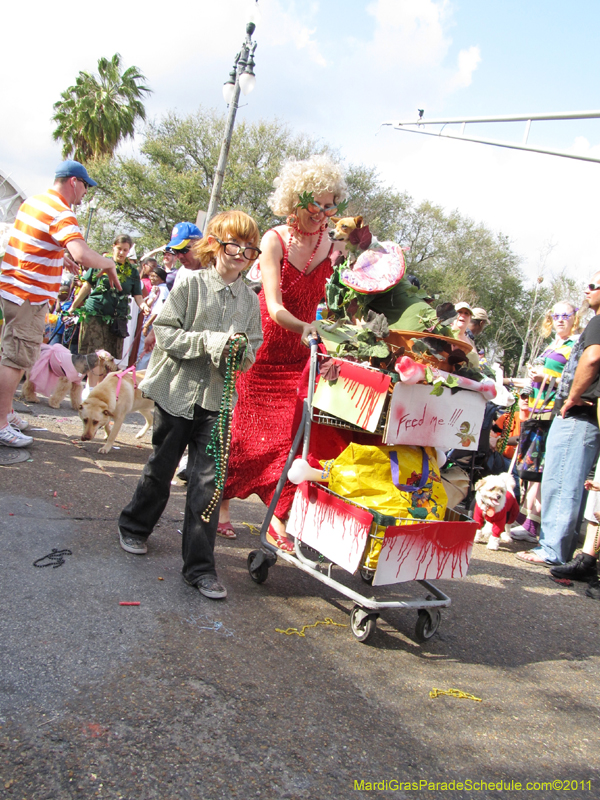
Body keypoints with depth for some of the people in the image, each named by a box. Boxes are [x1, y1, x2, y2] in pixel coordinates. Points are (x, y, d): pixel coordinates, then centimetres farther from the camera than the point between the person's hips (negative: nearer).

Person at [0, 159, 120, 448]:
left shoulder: (32, 202, 12)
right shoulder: (62, 215, -18)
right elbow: (83, 255, -33)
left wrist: (61, 256, 22)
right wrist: (109, 265, -16)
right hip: (30, 297, -10)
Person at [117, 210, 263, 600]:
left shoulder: (250, 299, 4)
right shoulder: (191, 283, -5)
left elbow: (253, 351, 7)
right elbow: (165, 332, -9)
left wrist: (240, 349, -16)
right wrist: (206, 341, -21)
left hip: (218, 398, 2)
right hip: (177, 390, -2)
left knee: (208, 479, -3)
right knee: (161, 468, 14)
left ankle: (200, 566, 5)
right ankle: (134, 526, 41)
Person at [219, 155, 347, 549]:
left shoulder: (331, 245, -2)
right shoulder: (275, 239, -12)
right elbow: (274, 307, -22)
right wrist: (303, 327, -39)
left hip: (301, 355, 3)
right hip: (264, 349, -2)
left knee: (293, 435, -2)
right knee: (244, 429, 7)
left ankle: (279, 518, 11)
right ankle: (221, 504, 26)